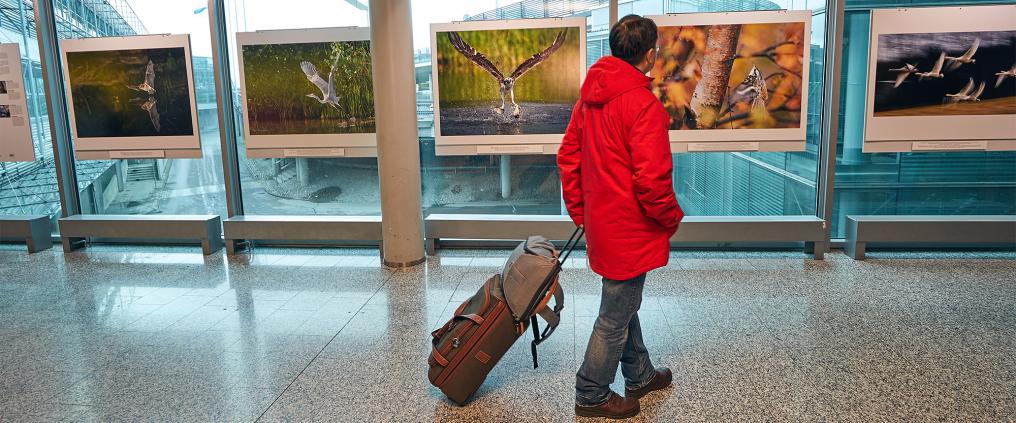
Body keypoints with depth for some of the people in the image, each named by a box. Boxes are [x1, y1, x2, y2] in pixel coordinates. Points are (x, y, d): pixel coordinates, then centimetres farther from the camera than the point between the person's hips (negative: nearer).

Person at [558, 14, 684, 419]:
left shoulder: (590, 96, 4)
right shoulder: (644, 105, -22)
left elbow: (567, 157, 9)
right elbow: (651, 180, -24)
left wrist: (580, 211, 16)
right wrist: (672, 219, -7)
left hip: (600, 220, 9)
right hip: (630, 228, -9)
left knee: (624, 302, 23)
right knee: (616, 315, 6)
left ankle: (640, 375, 41)